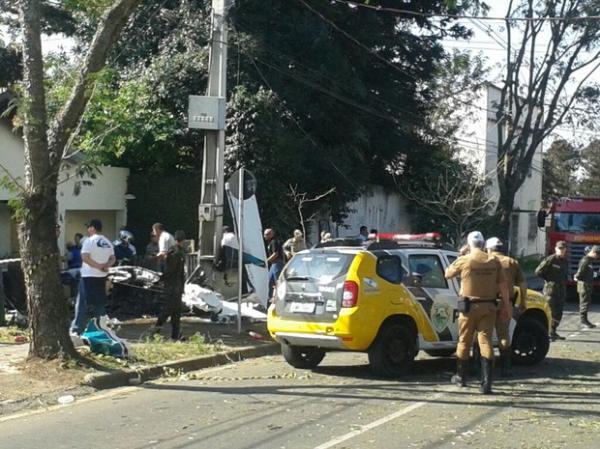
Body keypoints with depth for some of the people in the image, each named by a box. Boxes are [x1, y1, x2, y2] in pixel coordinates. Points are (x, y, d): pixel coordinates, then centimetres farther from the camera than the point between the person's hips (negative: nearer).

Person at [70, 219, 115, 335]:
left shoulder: (89, 240, -11)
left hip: (89, 276, -7)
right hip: (102, 277, 7)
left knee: (82, 304, -3)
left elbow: (85, 257, -20)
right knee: (100, 304, 13)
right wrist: (105, 266, -5)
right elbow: (112, 259, 11)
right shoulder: (107, 242, 12)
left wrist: (98, 266, -14)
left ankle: (76, 329, -6)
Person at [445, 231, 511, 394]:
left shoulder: (464, 260, -7)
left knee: (464, 342, 13)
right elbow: (503, 285, 1)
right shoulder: (494, 261, -1)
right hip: (488, 307, 2)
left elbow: (448, 274, 9)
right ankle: (486, 383, -9)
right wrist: (506, 306, 9)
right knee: (486, 342, 0)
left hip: (469, 306, -1)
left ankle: (461, 377, 28)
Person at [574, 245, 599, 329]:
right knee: (584, 303, -6)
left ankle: (585, 321, 21)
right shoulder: (585, 261, -20)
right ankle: (583, 322, -2)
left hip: (588, 285, 10)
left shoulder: (589, 260, 12)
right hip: (584, 285, -10)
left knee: (586, 303, 14)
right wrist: (577, 277, -6)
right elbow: (580, 272, -24)